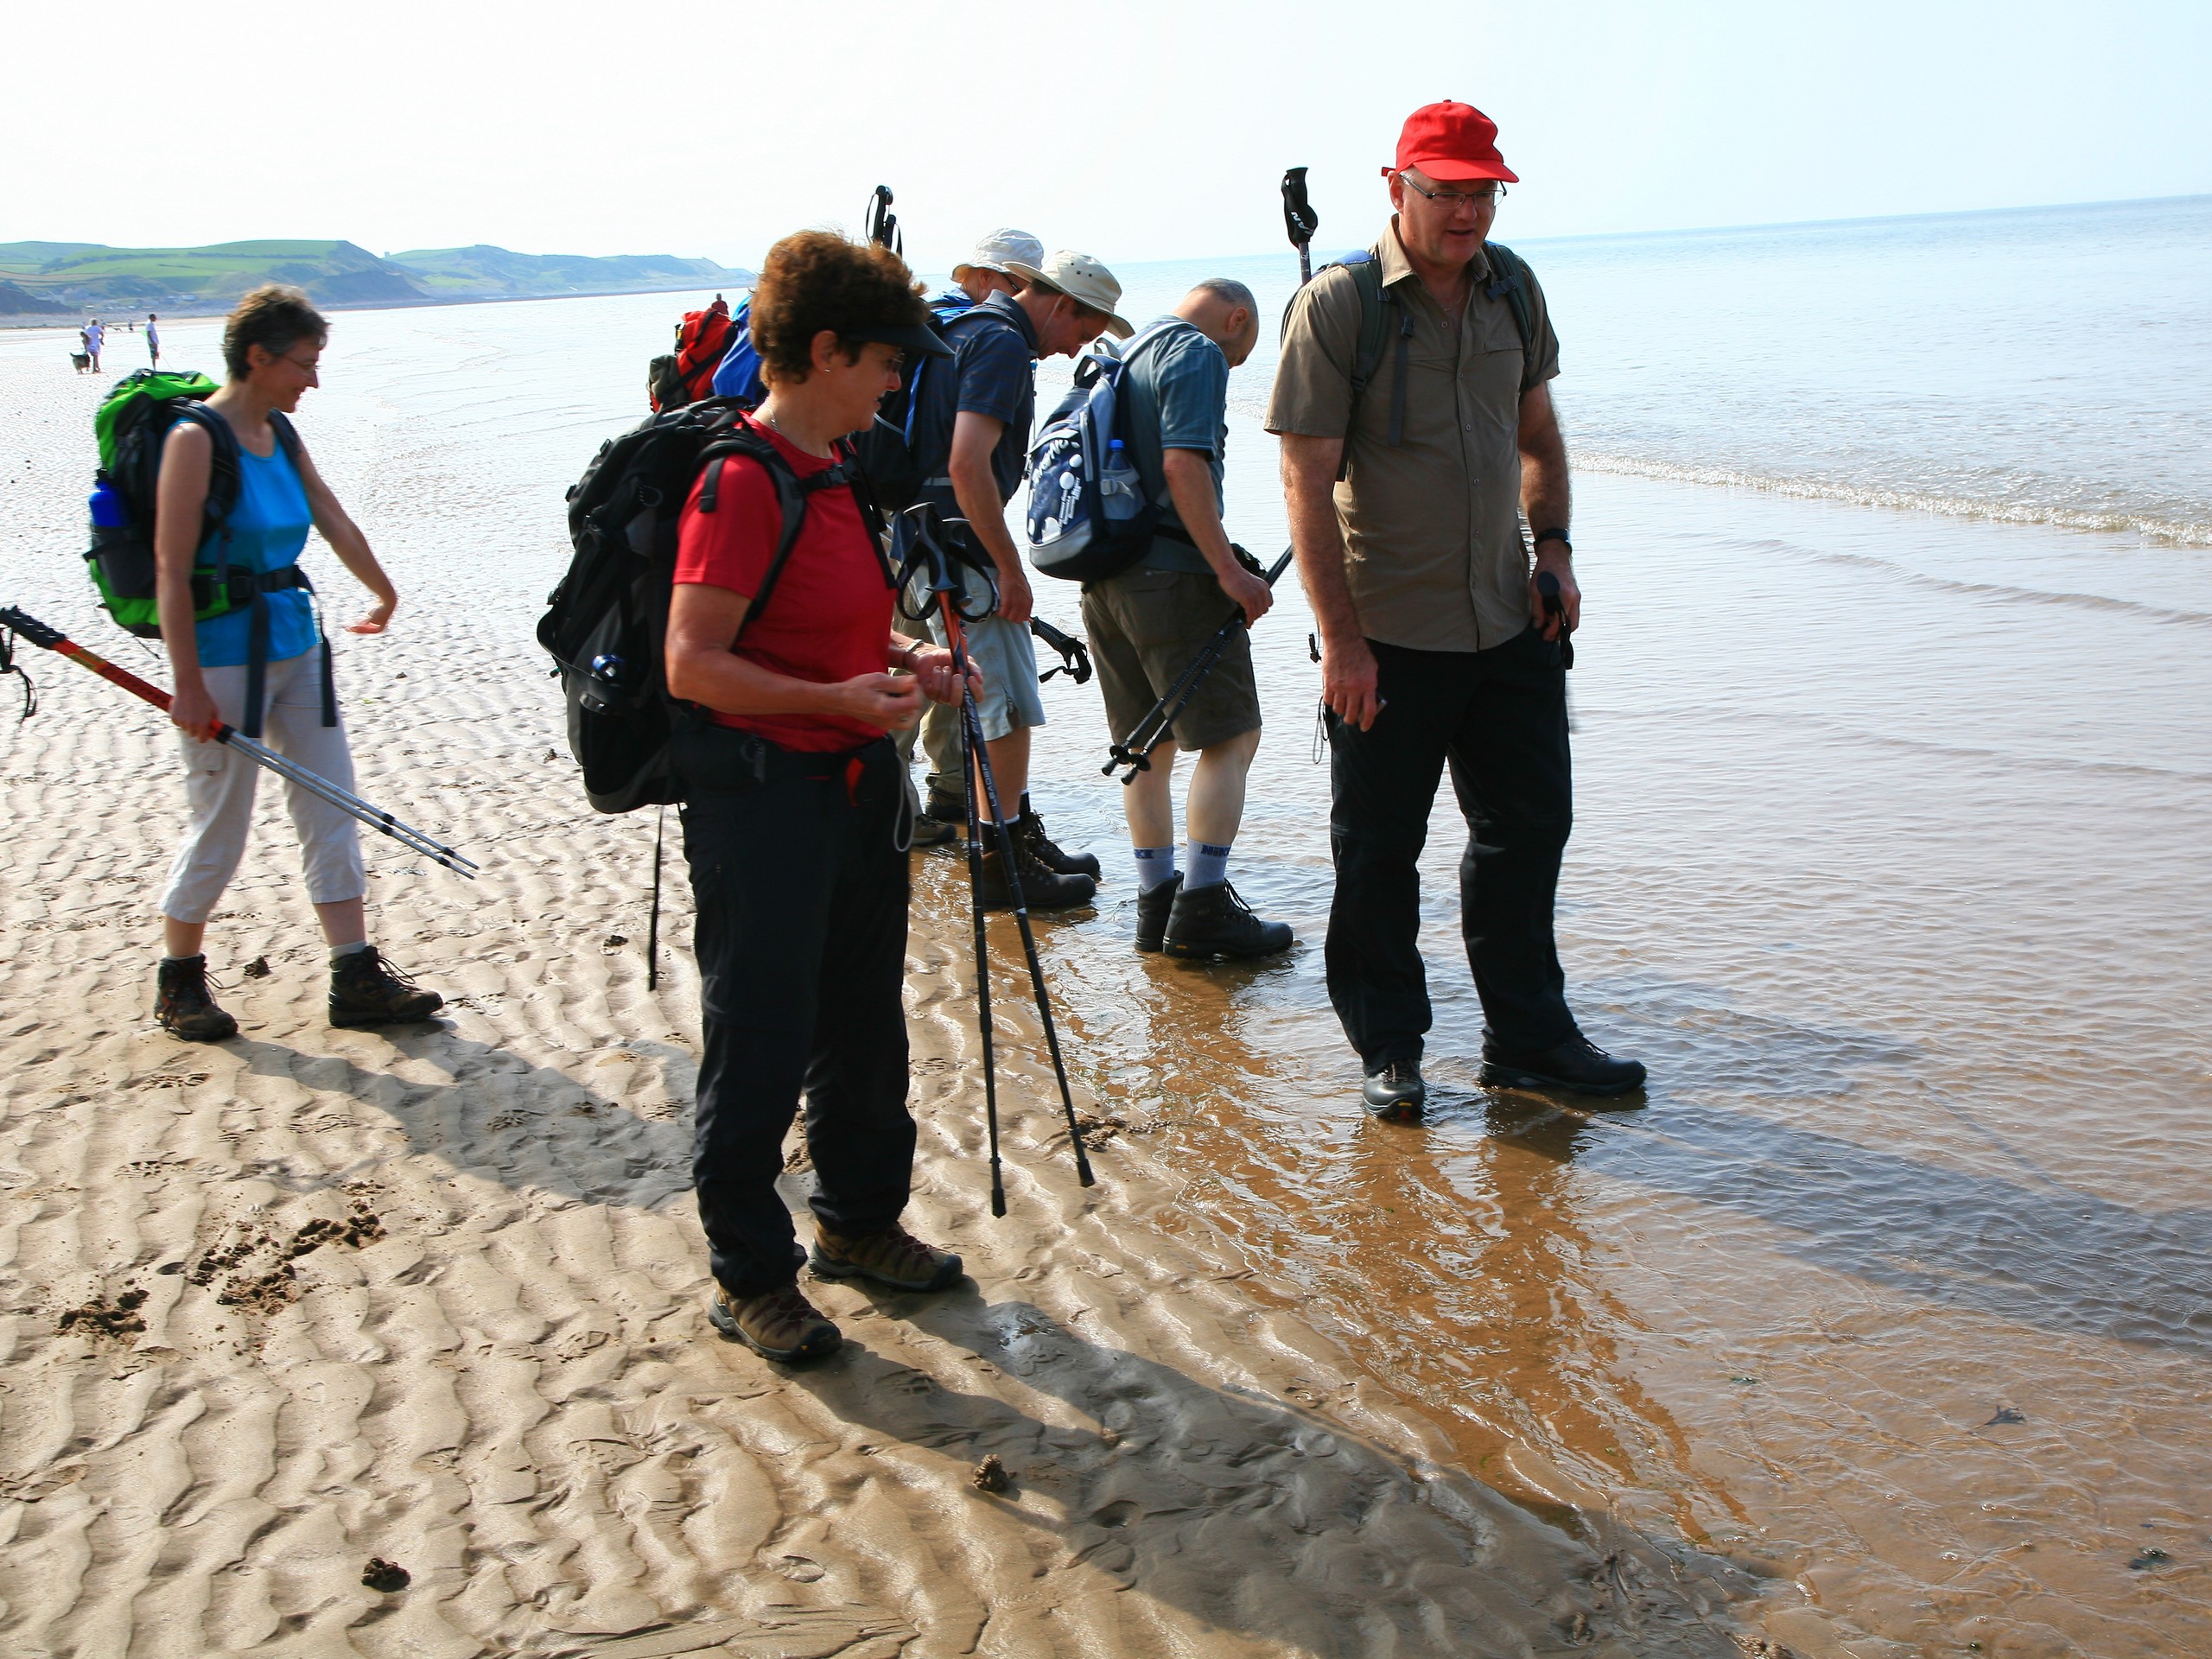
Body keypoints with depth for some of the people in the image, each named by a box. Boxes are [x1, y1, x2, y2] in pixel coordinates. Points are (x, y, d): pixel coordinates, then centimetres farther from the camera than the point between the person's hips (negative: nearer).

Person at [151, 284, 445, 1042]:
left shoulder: (281, 435, 7)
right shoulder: (196, 440, -15)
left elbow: (336, 523, 22)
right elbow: (171, 571, -17)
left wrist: (385, 594, 35)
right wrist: (188, 686, -20)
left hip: (296, 645, 8)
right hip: (226, 655, -8)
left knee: (331, 809, 6)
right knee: (220, 829, 2)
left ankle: (357, 979, 12)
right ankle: (179, 983, 22)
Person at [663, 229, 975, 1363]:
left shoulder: (834, 474, 10)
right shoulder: (741, 482, -18)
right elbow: (693, 664, -21)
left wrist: (900, 662, 6)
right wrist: (835, 699, -25)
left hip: (855, 783, 10)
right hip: (760, 793, -9)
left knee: (865, 1023, 20)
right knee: (759, 1046, 2)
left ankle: (859, 1223, 38)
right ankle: (749, 1278, 18)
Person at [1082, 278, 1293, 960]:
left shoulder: (1132, 354, 22)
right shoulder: (1199, 354, -6)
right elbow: (1183, 466, -19)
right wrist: (1229, 569, -19)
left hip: (1106, 575, 9)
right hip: (1171, 574, -9)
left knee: (1148, 744, 13)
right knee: (1231, 736, -5)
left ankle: (1156, 902, 15)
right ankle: (1202, 906, -9)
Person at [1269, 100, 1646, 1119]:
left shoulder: (1514, 292, 7)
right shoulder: (1337, 306, -10)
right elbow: (1307, 478, -14)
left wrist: (1552, 546, 6)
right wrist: (1341, 638, -18)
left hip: (1509, 625, 6)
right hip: (1390, 635, -5)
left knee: (1528, 826, 12)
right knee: (1378, 852, 5)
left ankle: (1528, 1039, 27)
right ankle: (1388, 1053, 21)